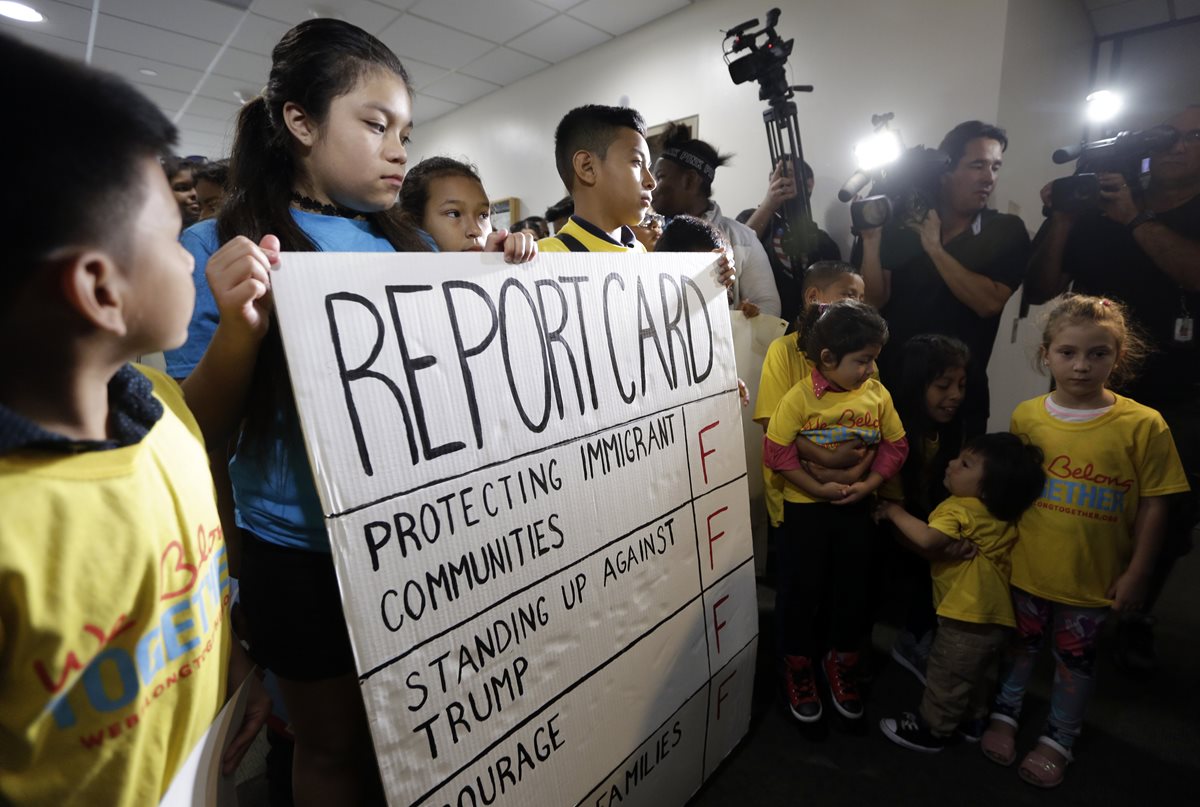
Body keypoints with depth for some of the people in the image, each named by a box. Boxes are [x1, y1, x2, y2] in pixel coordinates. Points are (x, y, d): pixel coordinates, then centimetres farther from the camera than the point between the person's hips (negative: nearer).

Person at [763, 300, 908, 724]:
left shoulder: (877, 395, -5)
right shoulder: (799, 397, -17)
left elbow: (895, 446, 2)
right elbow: (777, 451, -16)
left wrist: (868, 484, -11)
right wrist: (819, 489, -18)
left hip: (856, 507, 4)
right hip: (805, 506, -3)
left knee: (852, 585, 16)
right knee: (802, 586, 9)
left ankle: (841, 661, 39)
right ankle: (797, 665, 31)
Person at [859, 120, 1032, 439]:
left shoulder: (1007, 231, -1)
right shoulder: (903, 224, -2)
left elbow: (989, 303, -16)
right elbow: (875, 301, -7)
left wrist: (934, 247, -19)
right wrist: (871, 239, -18)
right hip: (891, 384, 1)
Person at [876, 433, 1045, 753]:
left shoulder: (959, 509, -24)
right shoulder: (1002, 514, 5)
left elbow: (926, 540, -37)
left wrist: (895, 512, -26)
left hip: (968, 614, -9)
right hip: (995, 614, 9)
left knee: (947, 675, 8)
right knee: (977, 674, 26)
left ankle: (931, 728, 23)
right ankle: (972, 720, 44)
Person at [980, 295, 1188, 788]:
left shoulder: (1143, 424, -13)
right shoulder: (1026, 415, -8)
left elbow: (1153, 505, -7)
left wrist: (1137, 572, -6)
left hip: (1094, 576, -1)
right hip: (1026, 564, 1)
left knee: (1076, 656, 17)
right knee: (1022, 641, 19)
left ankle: (1059, 739, 39)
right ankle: (1005, 714, 40)